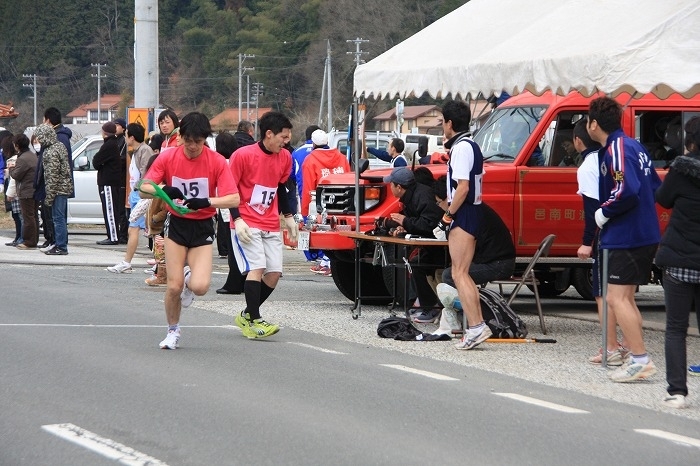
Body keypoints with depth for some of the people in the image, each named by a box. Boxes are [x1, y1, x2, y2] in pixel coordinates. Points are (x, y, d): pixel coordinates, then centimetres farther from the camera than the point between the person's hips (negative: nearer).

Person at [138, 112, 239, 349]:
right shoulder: (167, 157, -6)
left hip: (203, 227, -1)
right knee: (174, 285, -8)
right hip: (176, 224, 1)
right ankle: (173, 331, 19)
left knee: (200, 287, -17)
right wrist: (165, 191, -28)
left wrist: (206, 201, -33)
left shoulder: (217, 161, -10)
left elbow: (234, 199, -16)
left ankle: (190, 278, 22)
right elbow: (144, 187, -6)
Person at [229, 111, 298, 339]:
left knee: (274, 273, 1)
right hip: (247, 225, -6)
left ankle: (247, 316, 18)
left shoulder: (285, 158, 6)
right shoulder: (243, 155, -12)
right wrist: (237, 220, -16)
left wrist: (288, 217, 16)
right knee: (256, 268, -18)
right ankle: (253, 322, -14)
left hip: (271, 226, 6)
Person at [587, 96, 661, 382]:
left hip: (627, 237, -10)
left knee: (617, 299, -9)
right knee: (624, 299, 17)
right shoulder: (633, 146, 15)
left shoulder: (617, 149, -16)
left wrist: (603, 213, -14)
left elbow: (627, 191, -29)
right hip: (644, 235, 10)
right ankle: (638, 359, 19)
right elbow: (655, 187, 18)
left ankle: (641, 360, -13)